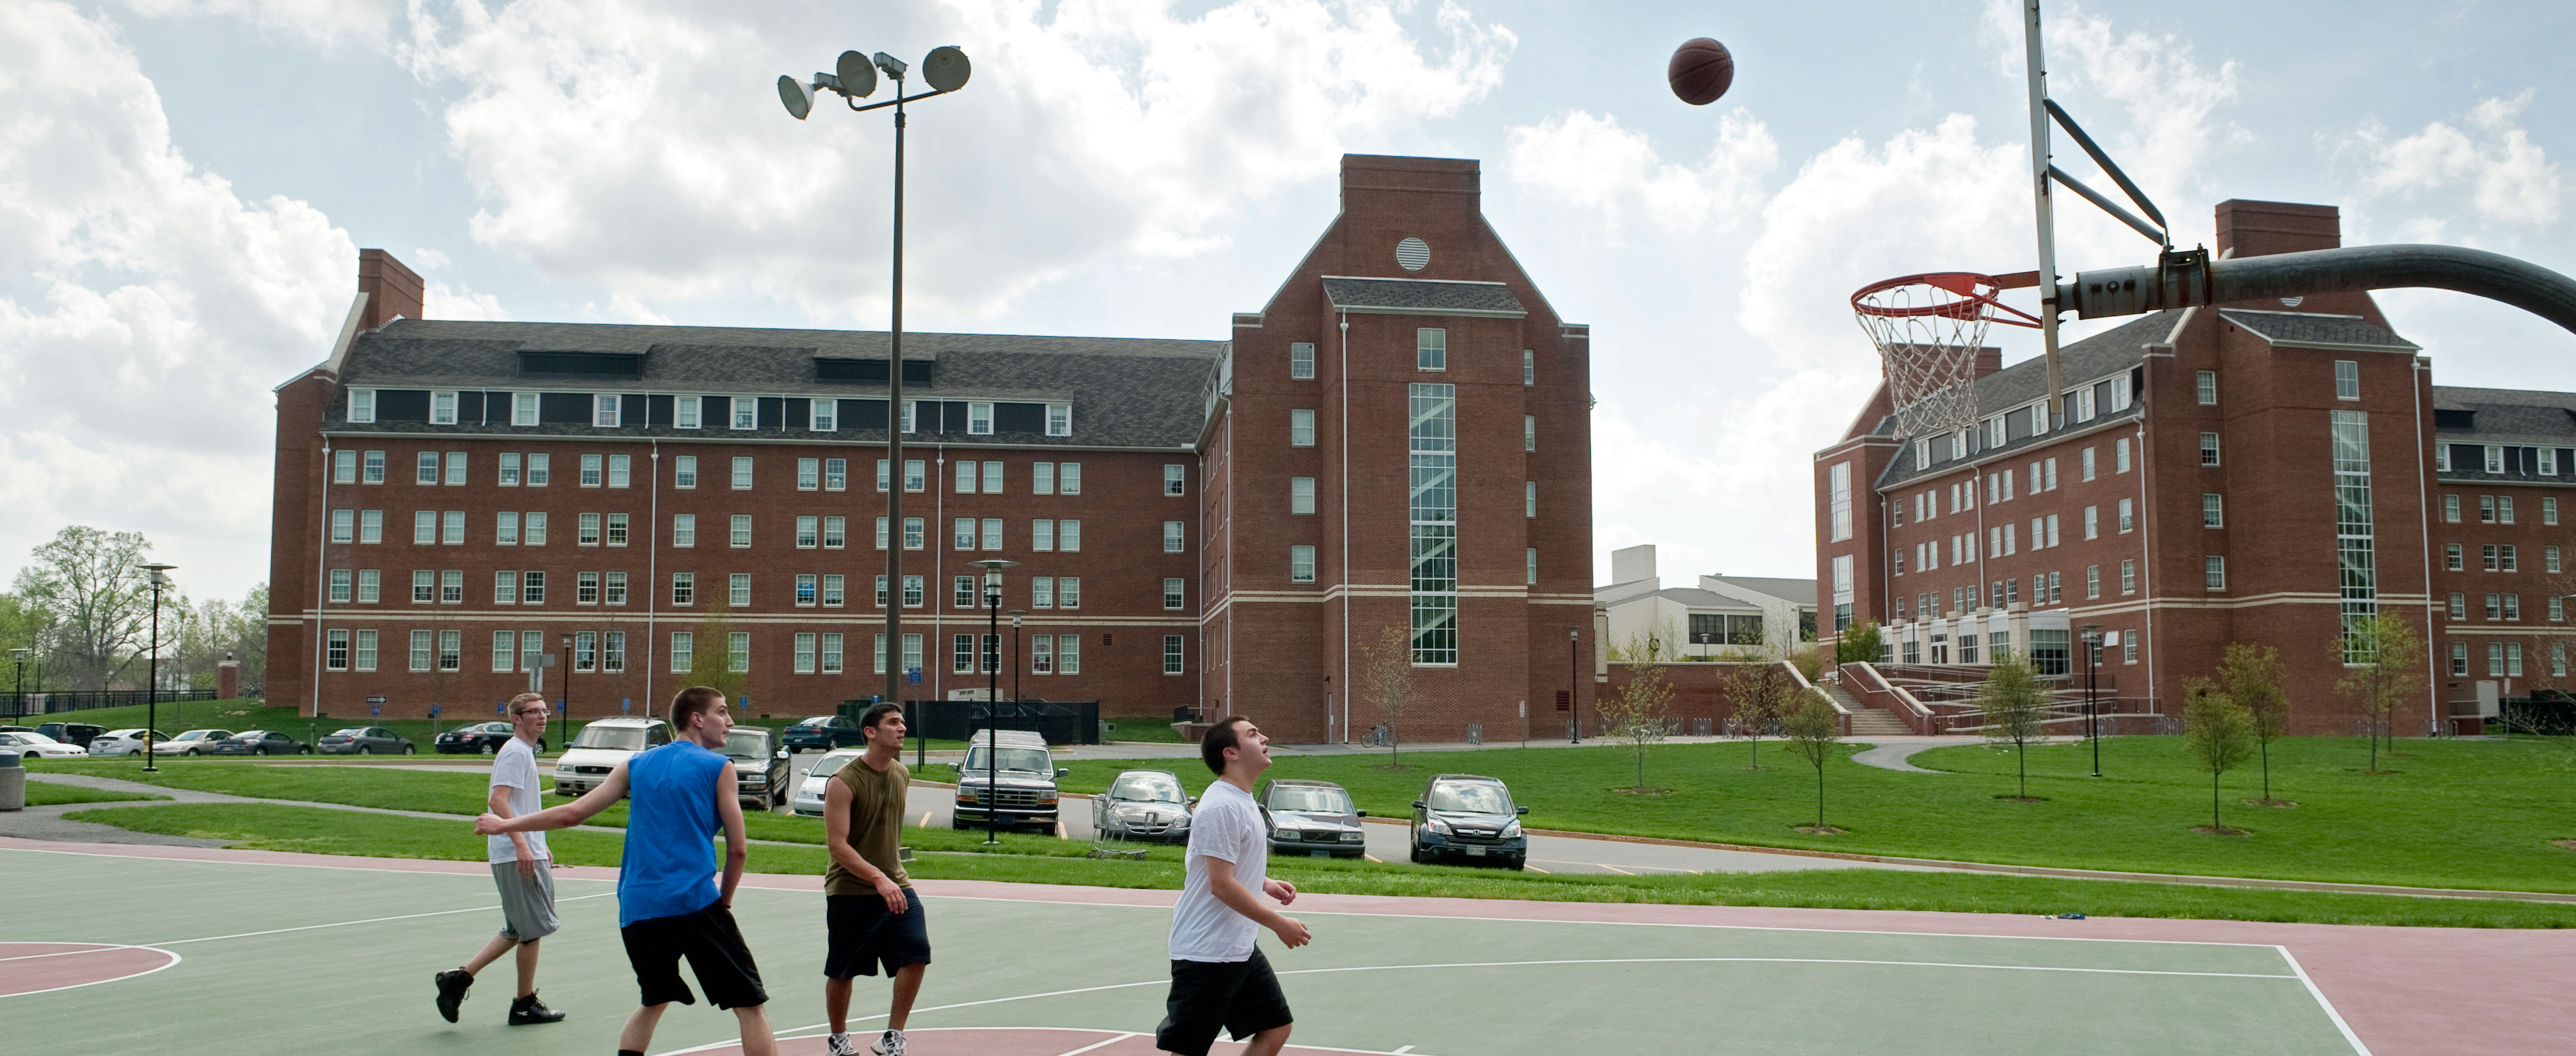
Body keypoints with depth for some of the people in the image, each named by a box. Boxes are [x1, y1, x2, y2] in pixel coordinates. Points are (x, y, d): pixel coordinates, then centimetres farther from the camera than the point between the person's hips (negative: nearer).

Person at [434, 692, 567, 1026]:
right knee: (533, 928, -2)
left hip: (525, 854, 10)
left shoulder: (525, 753, 20)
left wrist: (539, 847, 27)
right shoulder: (515, 752, -12)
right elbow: (498, 801, -23)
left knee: (518, 931, 14)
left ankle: (459, 977, 12)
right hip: (516, 856, -10)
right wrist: (521, 844, -29)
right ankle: (525, 1005, 8)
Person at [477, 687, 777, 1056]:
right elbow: (738, 848, 0)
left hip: (636, 909, 5)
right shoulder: (719, 767, 2)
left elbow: (572, 814, 15)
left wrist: (505, 824, 29)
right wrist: (725, 900, 16)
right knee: (750, 1006, -1)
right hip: (695, 901, -5)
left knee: (653, 1002, 27)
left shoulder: (636, 764, 15)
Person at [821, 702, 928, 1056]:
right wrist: (878, 879, -32)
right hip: (849, 890, -5)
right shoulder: (844, 782, -17)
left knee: (916, 953, -14)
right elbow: (837, 844, -21)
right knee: (841, 972, 8)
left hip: (894, 884, 5)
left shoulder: (902, 775, 4)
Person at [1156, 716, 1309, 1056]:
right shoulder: (1221, 806, -19)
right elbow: (1221, 885, -23)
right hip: (1205, 954, -10)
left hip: (1241, 949, 10)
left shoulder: (1242, 801, 12)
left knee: (1276, 1028, 11)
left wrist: (1266, 884, 10)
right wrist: (1279, 924, -17)